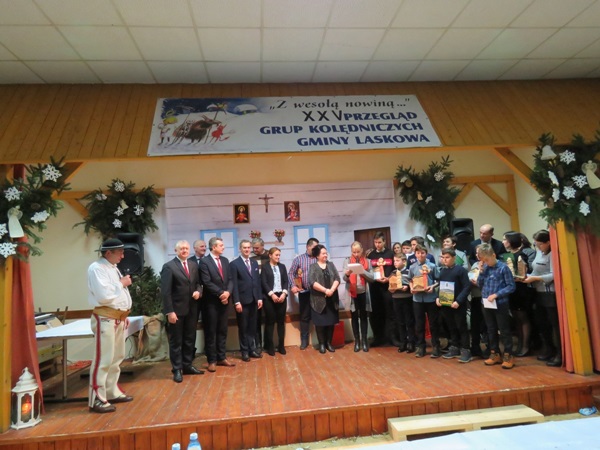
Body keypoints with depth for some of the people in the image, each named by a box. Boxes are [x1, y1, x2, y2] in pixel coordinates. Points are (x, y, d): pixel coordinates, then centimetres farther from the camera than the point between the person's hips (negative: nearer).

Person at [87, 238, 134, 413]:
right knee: (103, 359, -5)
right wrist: (122, 283, -11)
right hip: (105, 319, -9)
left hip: (118, 318, 10)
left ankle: (112, 392, 29)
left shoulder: (113, 267, 15)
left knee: (116, 358, 17)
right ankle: (97, 399, 5)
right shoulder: (96, 268, -13)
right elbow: (104, 295, -24)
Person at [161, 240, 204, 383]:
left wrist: (198, 291, -6)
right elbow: (165, 291, -13)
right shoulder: (169, 266, -10)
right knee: (176, 341, 7)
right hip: (176, 310, -6)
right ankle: (177, 370, 19)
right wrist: (169, 311, -18)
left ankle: (187, 366, 28)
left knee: (190, 339, 14)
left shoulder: (194, 265, 10)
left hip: (191, 309, 6)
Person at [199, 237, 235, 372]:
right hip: (211, 302, -6)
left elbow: (230, 279, 7)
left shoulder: (225, 260, 10)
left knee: (222, 331, 12)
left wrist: (227, 292, -10)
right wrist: (221, 293, -16)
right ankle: (212, 360, 15)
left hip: (224, 300, 6)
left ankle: (221, 357, 23)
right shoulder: (204, 261, -9)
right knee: (211, 332, 5)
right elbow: (207, 282, -16)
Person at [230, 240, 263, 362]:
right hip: (242, 301, -5)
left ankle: (252, 349, 22)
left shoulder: (254, 263, 12)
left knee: (252, 327, 12)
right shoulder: (234, 264, -6)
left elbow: (258, 281, 12)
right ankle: (245, 351, 17)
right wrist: (237, 301, -15)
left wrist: (259, 298, 6)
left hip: (253, 300, 5)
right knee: (243, 327, 6)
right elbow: (234, 284, -10)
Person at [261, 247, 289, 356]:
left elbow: (286, 281, 7)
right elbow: (264, 283, -6)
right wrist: (272, 294, -16)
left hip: (282, 296, 3)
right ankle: (270, 347, 11)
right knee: (270, 322, 2)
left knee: (281, 322, 7)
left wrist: (284, 293, -8)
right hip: (269, 297, -3)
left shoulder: (282, 267, 12)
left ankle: (281, 346, 15)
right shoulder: (265, 268, 1)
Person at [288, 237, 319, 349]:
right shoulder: (298, 259, 5)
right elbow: (291, 273, 5)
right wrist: (293, 285, -9)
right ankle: (304, 340, 20)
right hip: (304, 292, 0)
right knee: (304, 317, 9)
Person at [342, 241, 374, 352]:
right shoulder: (347, 261, 2)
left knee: (364, 317, 7)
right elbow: (345, 279, -3)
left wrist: (363, 271, -19)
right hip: (352, 293, 0)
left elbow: (372, 278, -2)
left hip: (364, 293, 0)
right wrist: (347, 274, -26)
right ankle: (357, 341, 15)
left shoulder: (367, 261, 3)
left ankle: (364, 340, 16)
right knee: (354, 317, 7)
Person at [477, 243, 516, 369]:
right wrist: (481, 271, -6)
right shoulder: (485, 268, 3)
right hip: (486, 304, 6)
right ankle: (495, 354, 27)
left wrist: (496, 294, -18)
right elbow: (480, 285, 7)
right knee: (491, 330, 15)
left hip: (501, 304, -6)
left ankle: (508, 356, 16)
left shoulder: (503, 268, -12)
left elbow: (511, 286, -11)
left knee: (504, 330, 5)